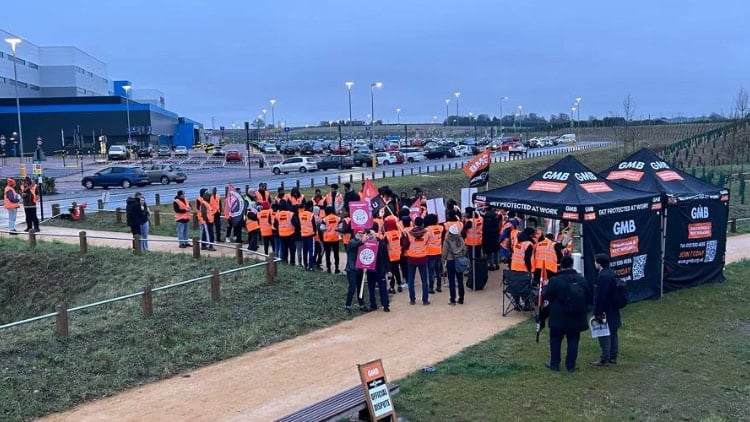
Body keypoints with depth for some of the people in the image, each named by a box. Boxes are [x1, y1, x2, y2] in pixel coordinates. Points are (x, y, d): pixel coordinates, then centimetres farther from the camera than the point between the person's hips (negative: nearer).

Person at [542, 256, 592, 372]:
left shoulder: (555, 280, -16)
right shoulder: (581, 279, -2)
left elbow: (545, 296, -9)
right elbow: (589, 296, 7)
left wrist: (545, 287, 11)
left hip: (559, 319, -3)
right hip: (577, 318, 3)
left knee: (555, 340, 11)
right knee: (573, 341, 11)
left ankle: (554, 363, 16)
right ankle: (571, 365, 12)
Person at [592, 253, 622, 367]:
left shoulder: (603, 276, -21)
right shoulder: (612, 273, 9)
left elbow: (600, 296, -23)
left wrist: (597, 312, -18)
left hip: (605, 311, -10)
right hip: (613, 310, 10)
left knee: (604, 335, -3)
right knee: (613, 334, 15)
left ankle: (604, 359, 2)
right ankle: (613, 357, 24)